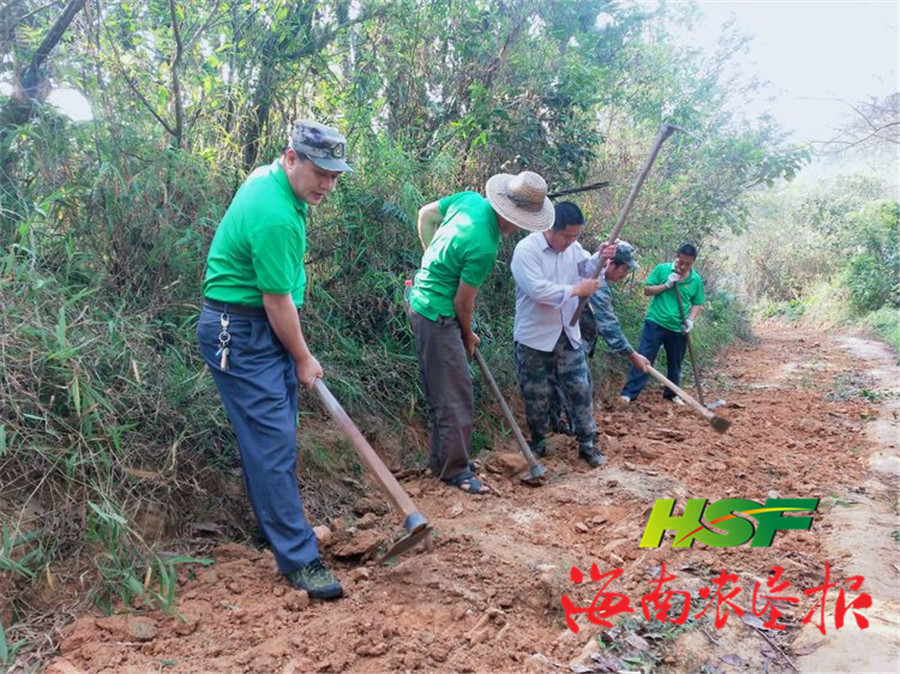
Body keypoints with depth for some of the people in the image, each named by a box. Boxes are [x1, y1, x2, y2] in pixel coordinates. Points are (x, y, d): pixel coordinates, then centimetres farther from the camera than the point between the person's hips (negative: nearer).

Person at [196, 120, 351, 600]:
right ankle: (298, 559, -3)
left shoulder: (270, 178, 8)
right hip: (241, 335, -10)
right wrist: (303, 359, -6)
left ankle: (278, 523, 31)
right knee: (272, 442, -9)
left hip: (265, 329, 10)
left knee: (275, 436, 16)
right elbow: (278, 301, -20)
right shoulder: (275, 217, -25)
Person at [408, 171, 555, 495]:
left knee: (441, 390, 17)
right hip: (437, 314, -10)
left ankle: (442, 458, 28)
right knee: (455, 393, -2)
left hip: (422, 296, 10)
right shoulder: (484, 248, -27)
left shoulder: (470, 198, -4)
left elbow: (425, 214, 13)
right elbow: (463, 302, -15)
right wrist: (468, 335, 3)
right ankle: (454, 469, 7)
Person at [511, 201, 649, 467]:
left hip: (568, 335, 5)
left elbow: (587, 271, 9)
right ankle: (538, 444, 27)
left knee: (580, 389, 8)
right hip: (534, 338, -5)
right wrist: (576, 290, -25)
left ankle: (586, 444, 21)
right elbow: (537, 290, -28)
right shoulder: (526, 249, -17)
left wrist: (601, 258, -12)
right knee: (537, 397, 7)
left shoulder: (573, 247, 3)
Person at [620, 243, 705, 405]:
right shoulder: (661, 269, -4)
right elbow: (647, 290, -3)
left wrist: (690, 320, -7)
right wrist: (667, 285, -16)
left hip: (678, 328, 3)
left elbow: (697, 304, 9)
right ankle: (629, 392, -4)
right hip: (655, 322, -3)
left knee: (675, 363, 15)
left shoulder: (696, 280, 2)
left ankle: (672, 393, 33)